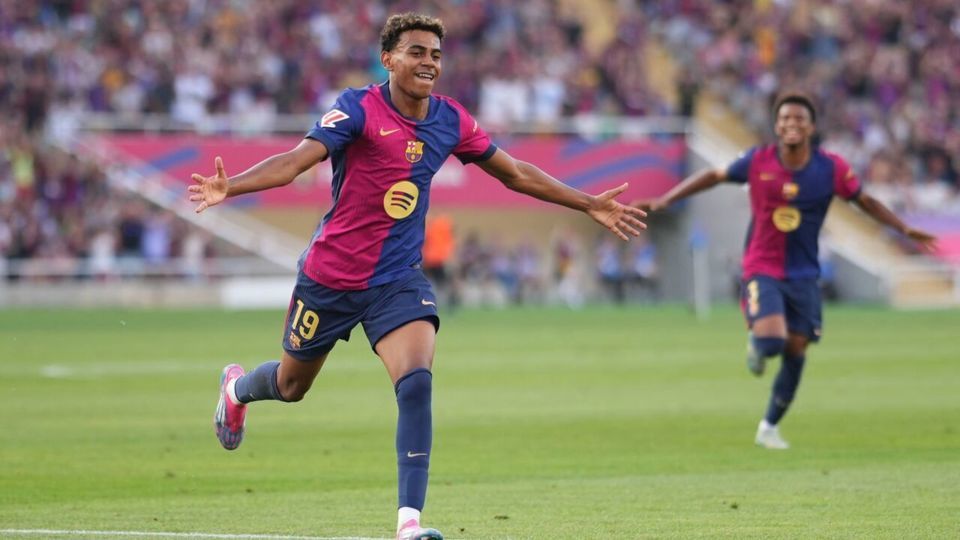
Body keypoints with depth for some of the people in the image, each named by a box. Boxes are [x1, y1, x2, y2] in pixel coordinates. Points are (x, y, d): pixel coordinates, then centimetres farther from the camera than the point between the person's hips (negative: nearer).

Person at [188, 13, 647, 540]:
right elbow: (295, 161, -27)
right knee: (292, 387, 17)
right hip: (330, 275, -2)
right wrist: (228, 187, -44)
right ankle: (237, 388, 55)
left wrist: (588, 205, 13)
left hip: (399, 279, 3)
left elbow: (515, 173, 12)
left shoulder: (450, 120, -2)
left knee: (417, 383, -21)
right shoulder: (358, 108, -17)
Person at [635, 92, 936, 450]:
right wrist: (664, 201, 2)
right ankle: (755, 343, 15)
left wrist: (905, 230, -1)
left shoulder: (831, 168, -7)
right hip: (761, 270, -2)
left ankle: (769, 427, 22)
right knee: (771, 340, -24)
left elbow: (865, 201, 6)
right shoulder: (758, 162, -9)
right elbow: (713, 177, 4)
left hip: (804, 276, 2)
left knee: (795, 353, 3)